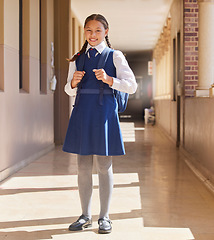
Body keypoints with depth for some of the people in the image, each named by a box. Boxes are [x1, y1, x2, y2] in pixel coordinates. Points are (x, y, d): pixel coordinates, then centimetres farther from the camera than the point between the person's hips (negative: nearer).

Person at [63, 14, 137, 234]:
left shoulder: (114, 56, 2)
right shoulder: (78, 59, 13)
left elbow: (131, 86, -4)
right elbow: (69, 90, 18)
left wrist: (109, 79, -19)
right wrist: (73, 82, -5)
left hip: (104, 112, -3)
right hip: (82, 113, 4)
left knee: (104, 166, 1)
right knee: (83, 167, 7)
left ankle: (104, 217, 14)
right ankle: (85, 216, 20)